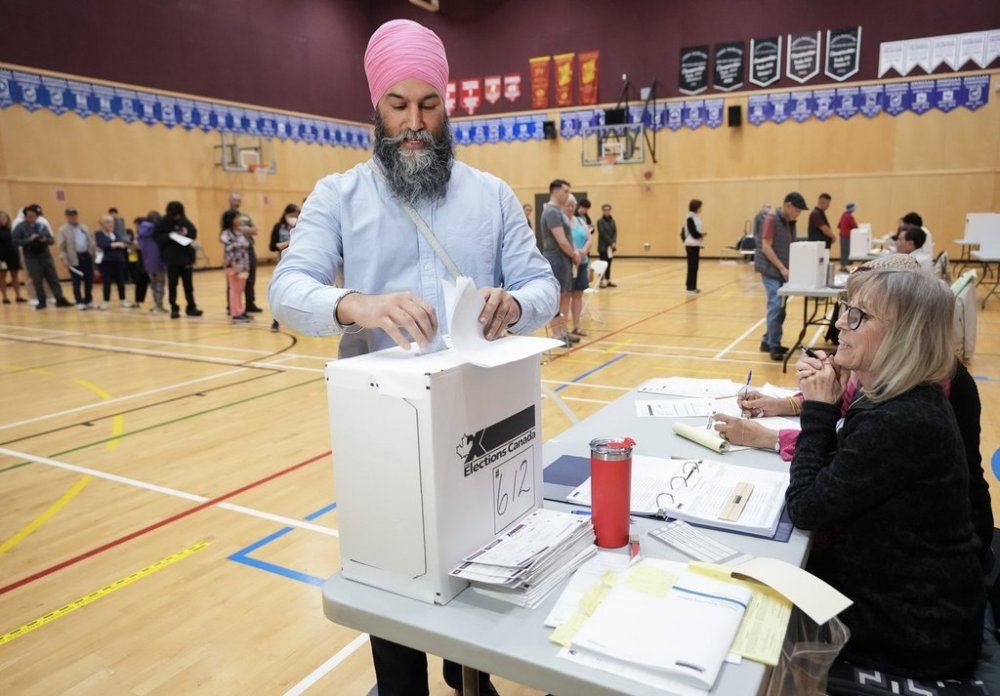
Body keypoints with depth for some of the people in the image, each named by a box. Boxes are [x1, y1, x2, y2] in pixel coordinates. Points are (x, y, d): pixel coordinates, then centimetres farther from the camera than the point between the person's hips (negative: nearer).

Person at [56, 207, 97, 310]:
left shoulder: (85, 228, 14)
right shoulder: (63, 230, 0)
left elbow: (92, 242, 15)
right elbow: (60, 246, -5)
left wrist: (95, 254, 3)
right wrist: (65, 259, -13)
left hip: (87, 256, 4)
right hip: (75, 258, -4)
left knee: (89, 280, 8)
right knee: (76, 282, 0)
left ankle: (88, 301, 19)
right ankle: (79, 302, 6)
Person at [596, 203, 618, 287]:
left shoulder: (612, 221, 12)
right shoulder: (600, 221, -7)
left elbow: (615, 232, 6)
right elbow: (603, 234, -14)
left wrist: (614, 242, -10)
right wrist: (611, 243, -15)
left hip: (611, 246, 6)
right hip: (603, 246, -6)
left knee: (609, 264, 9)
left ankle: (608, 281, 15)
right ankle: (602, 281, -3)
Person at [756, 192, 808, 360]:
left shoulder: (790, 223, 14)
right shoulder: (771, 220, -11)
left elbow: (789, 249, 18)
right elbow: (766, 247, -17)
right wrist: (782, 268, -19)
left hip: (783, 271, 8)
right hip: (771, 270, -8)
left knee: (780, 307, 10)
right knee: (776, 306, -12)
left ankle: (768, 341, 20)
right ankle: (774, 346, -6)